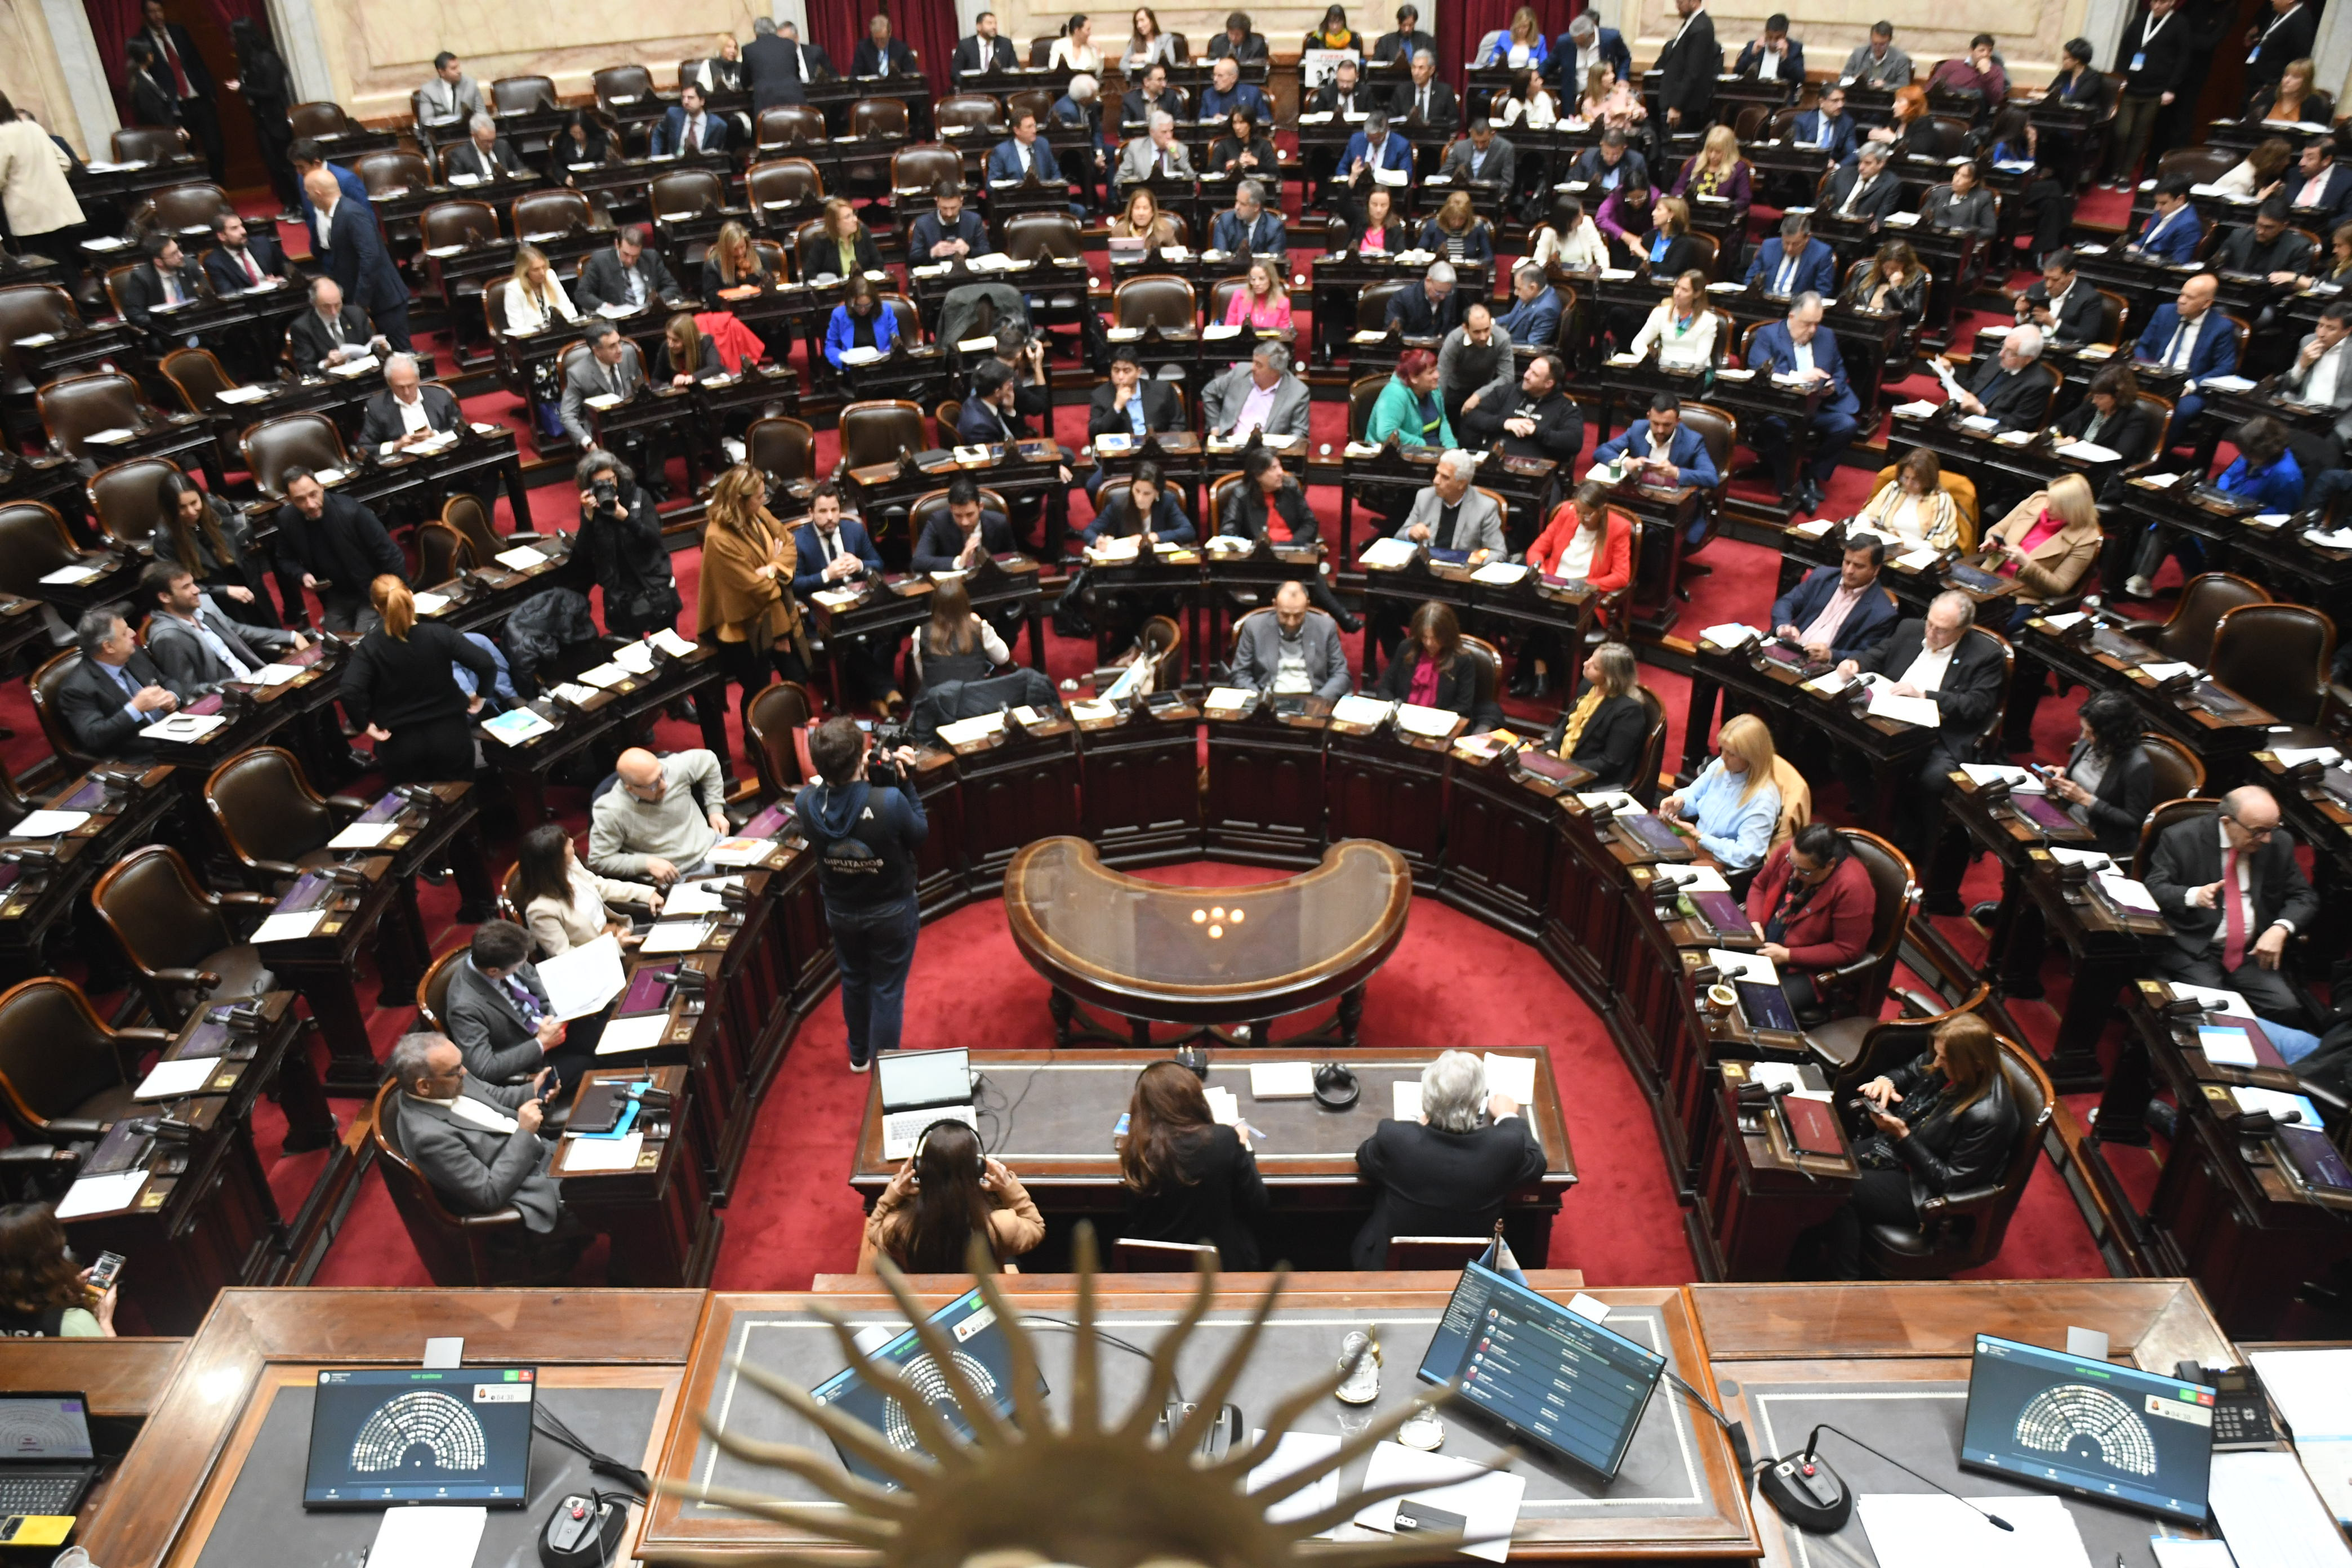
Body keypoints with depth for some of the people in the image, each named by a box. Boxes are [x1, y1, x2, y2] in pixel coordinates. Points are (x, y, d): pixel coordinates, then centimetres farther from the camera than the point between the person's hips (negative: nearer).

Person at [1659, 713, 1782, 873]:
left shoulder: (1763, 800, -23)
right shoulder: (1721, 766, -2)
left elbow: (1746, 855, -24)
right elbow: (1694, 794, 15)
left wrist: (1700, 837, -22)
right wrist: (1680, 802, -9)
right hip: (1696, 844, 7)